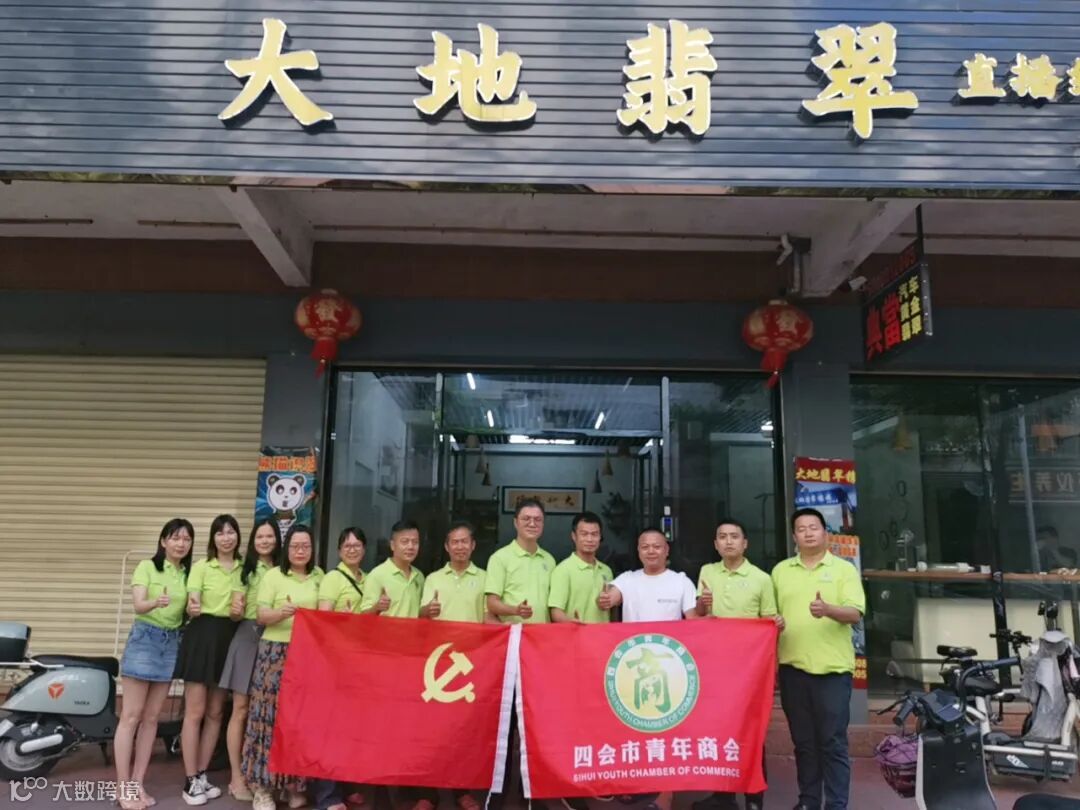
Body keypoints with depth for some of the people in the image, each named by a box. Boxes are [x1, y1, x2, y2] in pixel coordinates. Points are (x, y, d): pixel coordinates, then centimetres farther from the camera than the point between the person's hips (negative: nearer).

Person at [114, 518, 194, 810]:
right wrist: (155, 603, -39)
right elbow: (138, 604, -19)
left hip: (172, 642, 5)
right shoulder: (147, 566, -6)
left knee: (151, 718, 9)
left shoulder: (189, 573, 7)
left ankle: (138, 784, 16)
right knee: (131, 716, -3)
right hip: (145, 638, -5)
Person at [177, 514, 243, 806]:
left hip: (229, 639, 5)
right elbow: (191, 604, -12)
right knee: (195, 711, -3)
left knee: (215, 713, 10)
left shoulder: (244, 569, 8)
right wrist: (192, 608, -35)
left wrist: (240, 614, -9)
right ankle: (190, 781, 6)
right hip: (202, 636, -4)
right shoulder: (201, 566, -4)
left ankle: (202, 775, 21)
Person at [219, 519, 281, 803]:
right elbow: (237, 607, -1)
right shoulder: (245, 569, 4)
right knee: (241, 709, -1)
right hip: (247, 637, -2)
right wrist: (236, 607, -23)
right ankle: (237, 777, 7)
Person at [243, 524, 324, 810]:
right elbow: (261, 616, -6)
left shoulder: (319, 576, 10)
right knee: (271, 714, -4)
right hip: (276, 652, -3)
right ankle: (262, 786, 7)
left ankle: (295, 783, 15)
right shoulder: (273, 575, -1)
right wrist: (281, 613, -24)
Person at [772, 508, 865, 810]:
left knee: (833, 742, 2)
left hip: (833, 668, -3)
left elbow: (855, 613, -9)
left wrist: (828, 610, -28)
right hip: (793, 667, 3)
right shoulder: (781, 570, 10)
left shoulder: (844, 569, 1)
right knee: (803, 741, 12)